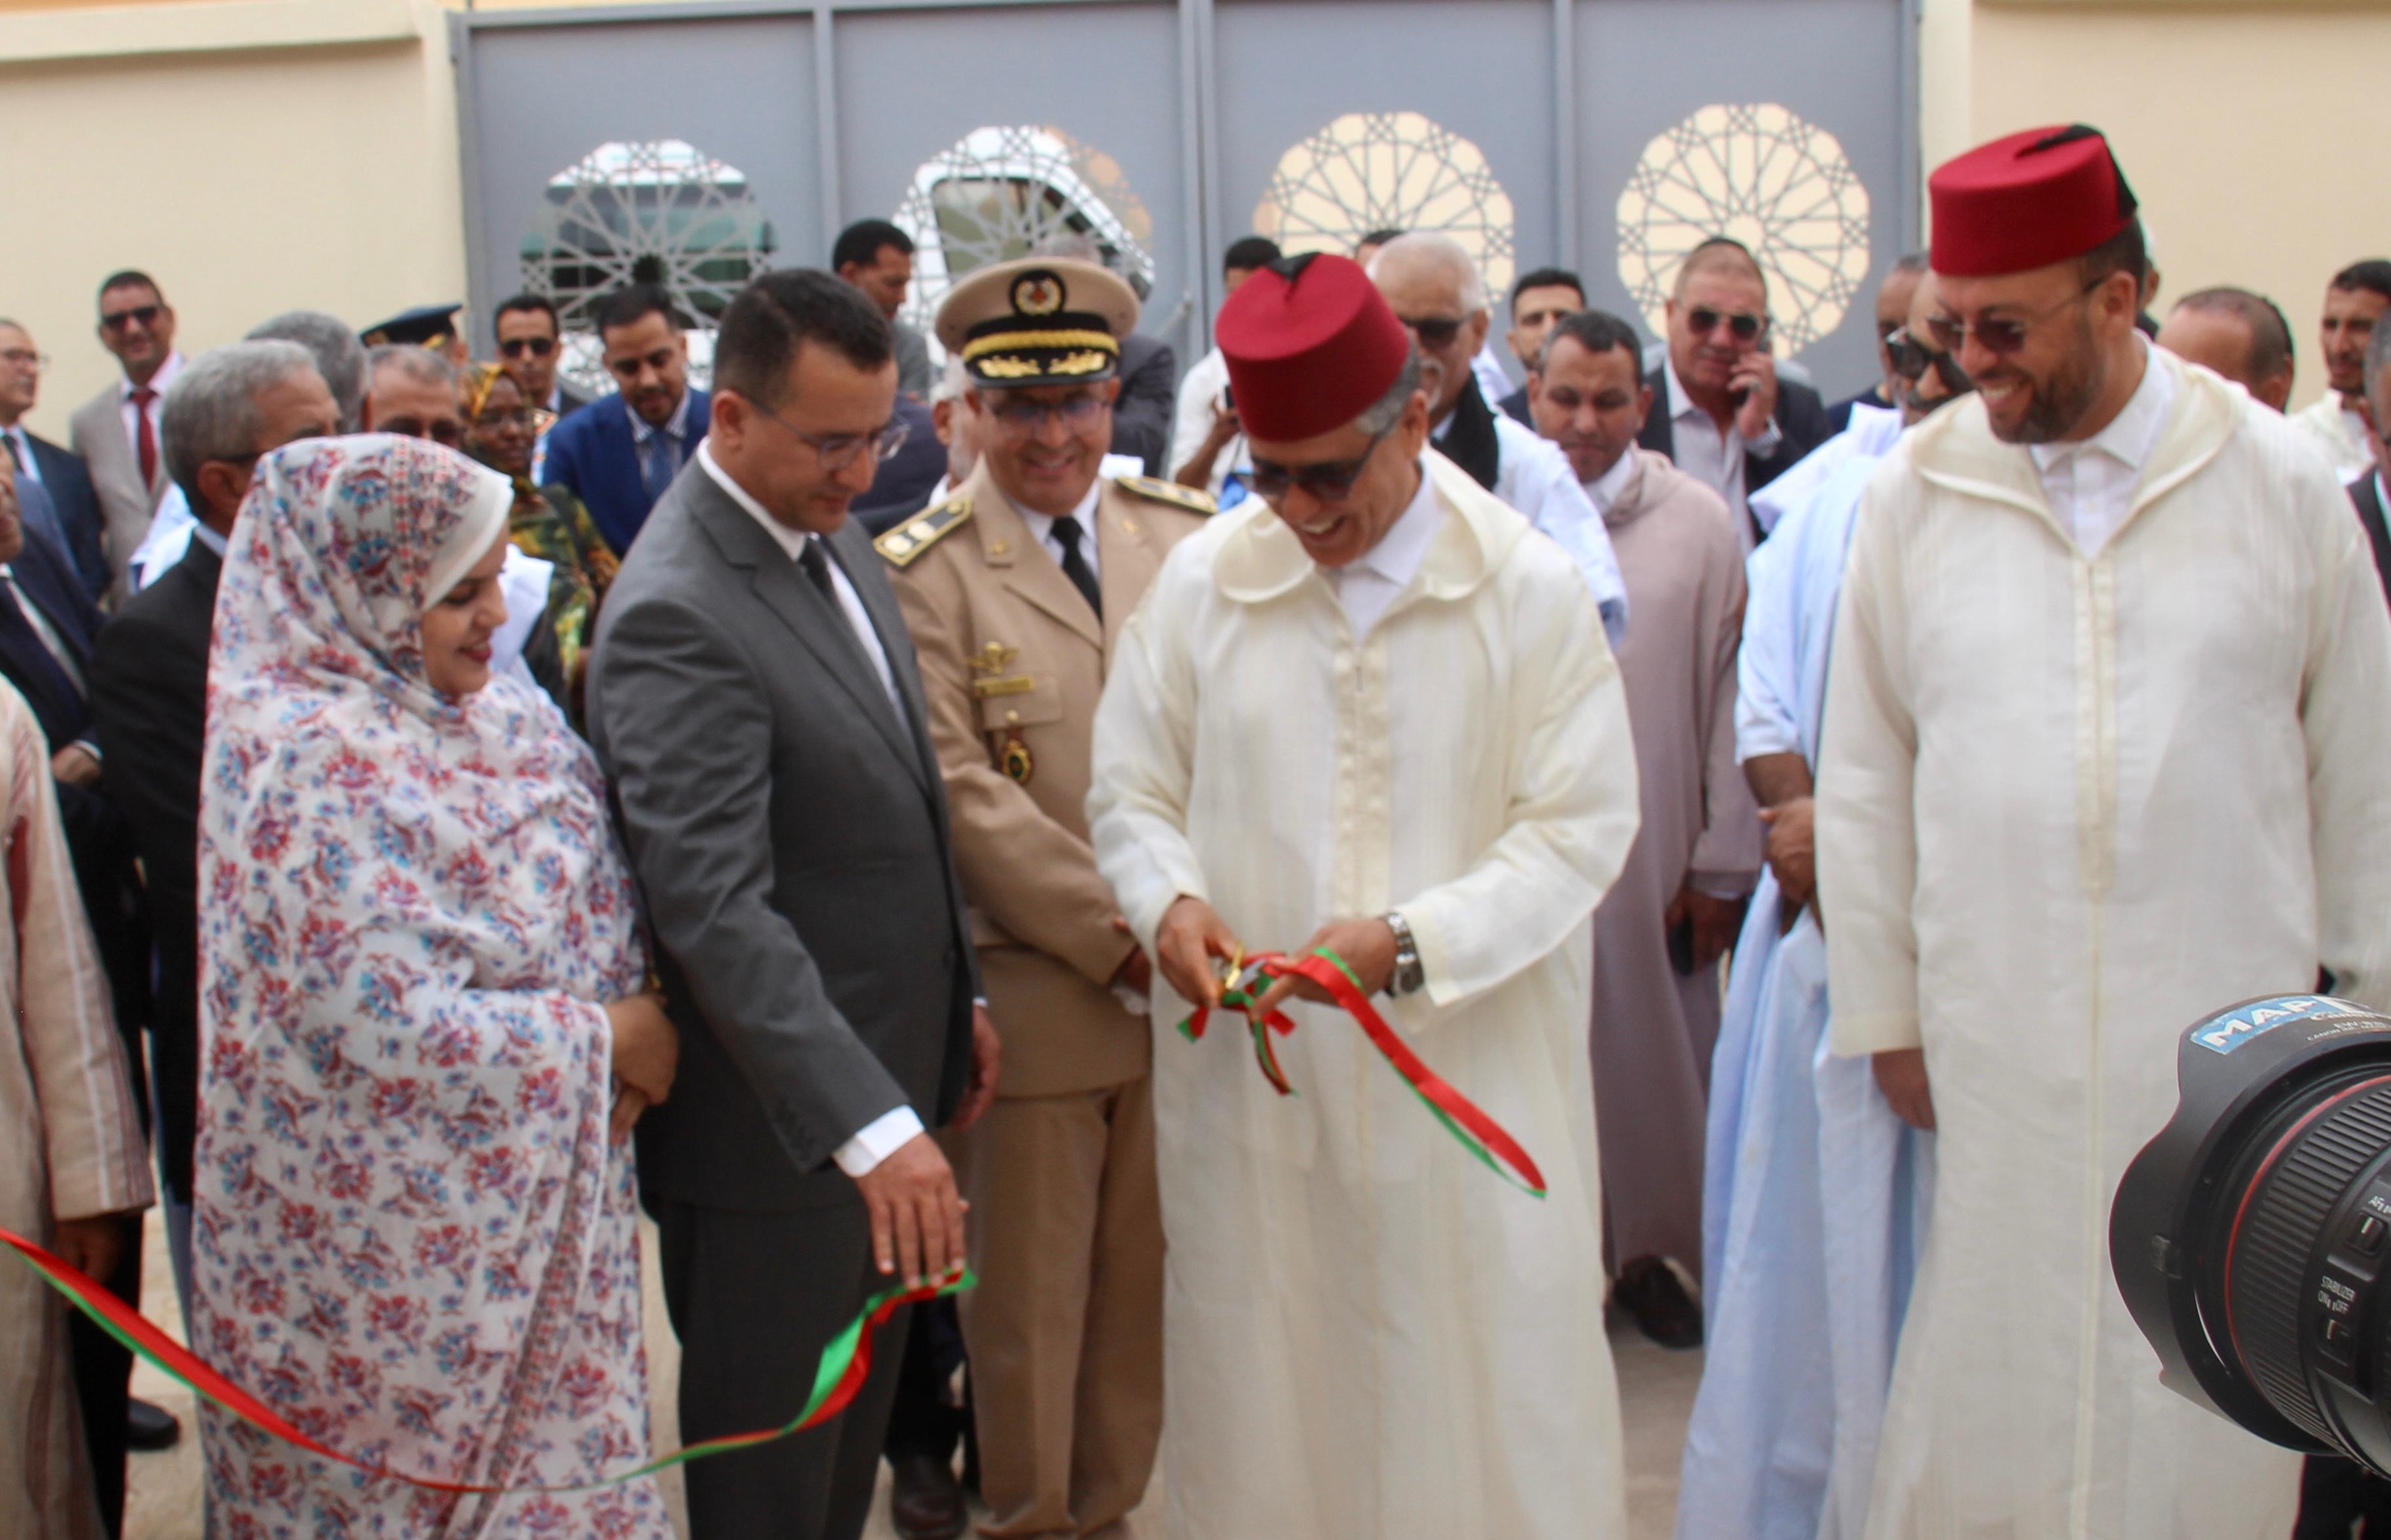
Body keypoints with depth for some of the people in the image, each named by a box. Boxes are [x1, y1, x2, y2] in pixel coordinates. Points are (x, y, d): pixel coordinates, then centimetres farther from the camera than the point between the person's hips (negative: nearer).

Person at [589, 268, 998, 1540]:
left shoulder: (834, 540, 7)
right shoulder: (676, 615, -22)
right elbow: (715, 906, -30)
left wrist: (957, 998, 17)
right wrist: (868, 1125, -37)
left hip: (888, 1088, 9)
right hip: (781, 1130, -9)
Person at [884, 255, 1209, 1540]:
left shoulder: (1187, 534, 5)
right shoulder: (922, 574, -7)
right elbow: (963, 796, -12)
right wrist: (1121, 939, -15)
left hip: (1192, 984, 4)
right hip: (1034, 991, -3)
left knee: (1152, 1282, 15)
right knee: (1029, 1299, 10)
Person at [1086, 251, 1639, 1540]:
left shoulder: (1530, 587, -5)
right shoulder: (1202, 578, 2)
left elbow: (1579, 826, -6)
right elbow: (1132, 791, 9)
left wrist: (1410, 941, -18)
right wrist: (1170, 901, -12)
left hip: (1472, 1075, -2)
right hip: (1252, 1087, 2)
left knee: (1483, 1401, 7)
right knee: (1263, 1391, 10)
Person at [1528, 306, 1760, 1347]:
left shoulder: (1701, 524, 1)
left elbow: (1731, 698, 2)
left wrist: (1722, 864, 1)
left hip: (1651, 851, 1)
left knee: (1654, 1050, 10)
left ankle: (1648, 1249, 28)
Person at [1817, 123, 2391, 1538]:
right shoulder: (1917, 494, 0)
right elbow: (1866, 782, 5)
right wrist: (1885, 1017, 5)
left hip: (2226, 1027, 0)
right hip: (1998, 1037, 1)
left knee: (2205, 1404, 6)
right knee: (1993, 1382, 6)